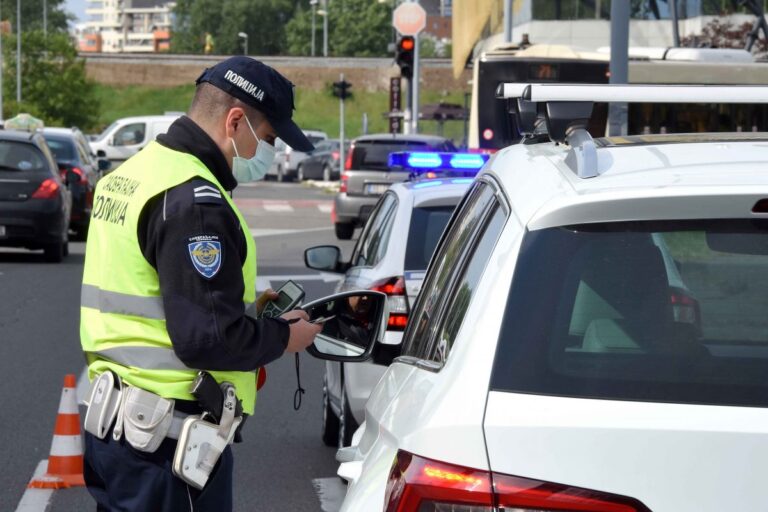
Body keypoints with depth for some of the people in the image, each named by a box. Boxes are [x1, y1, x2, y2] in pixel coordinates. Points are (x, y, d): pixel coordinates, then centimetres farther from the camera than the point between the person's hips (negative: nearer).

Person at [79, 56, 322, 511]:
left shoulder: (132, 173, 14)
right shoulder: (194, 201, -19)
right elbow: (208, 340, -23)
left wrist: (246, 307, 15)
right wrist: (284, 336, -6)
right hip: (167, 438, -10)